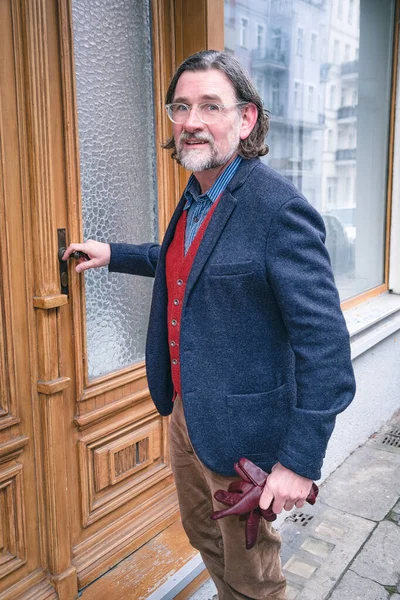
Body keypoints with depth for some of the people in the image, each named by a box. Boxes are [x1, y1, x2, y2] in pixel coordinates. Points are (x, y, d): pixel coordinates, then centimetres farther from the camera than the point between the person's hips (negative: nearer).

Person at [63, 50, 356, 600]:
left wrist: (300, 461, -23)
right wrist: (114, 255, 18)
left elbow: (325, 343, -25)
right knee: (202, 535, 29)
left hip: (240, 430, -8)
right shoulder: (196, 197, 4)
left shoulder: (279, 208, -24)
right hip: (185, 412, 8)